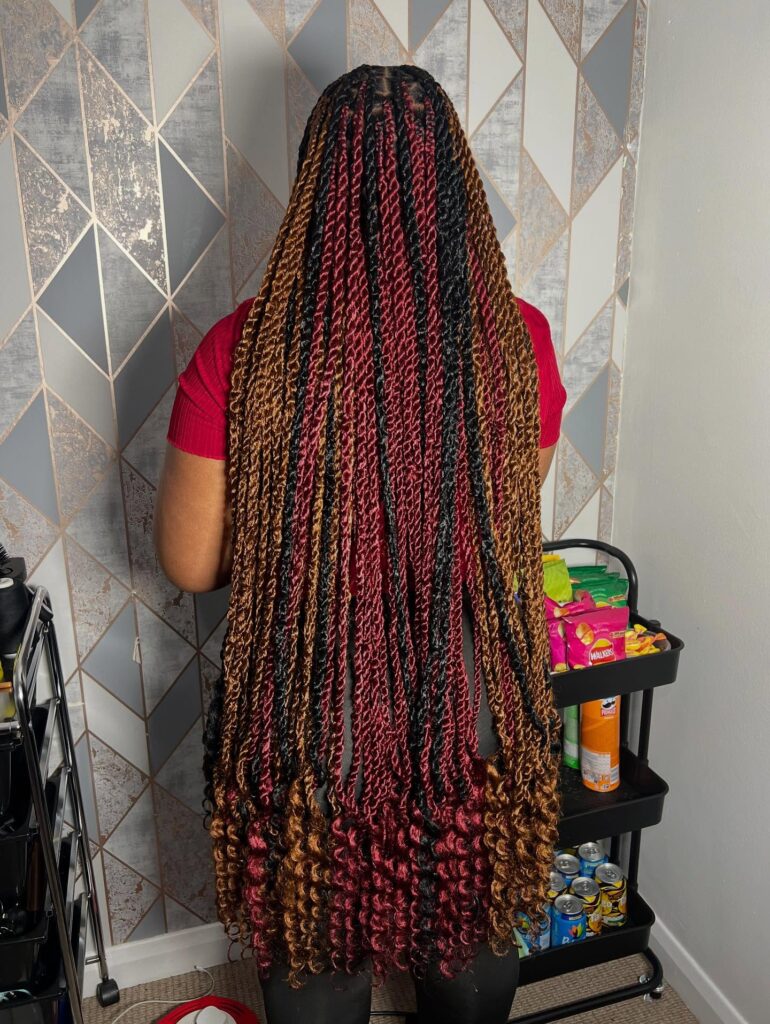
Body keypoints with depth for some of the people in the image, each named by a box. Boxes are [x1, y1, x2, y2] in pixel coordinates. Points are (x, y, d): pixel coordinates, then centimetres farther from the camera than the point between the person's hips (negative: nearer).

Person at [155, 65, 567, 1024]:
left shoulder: (242, 352, -19)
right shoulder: (517, 341, -13)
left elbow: (189, 564, -9)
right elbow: (511, 522, 2)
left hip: (309, 725, -1)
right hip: (472, 719, 2)